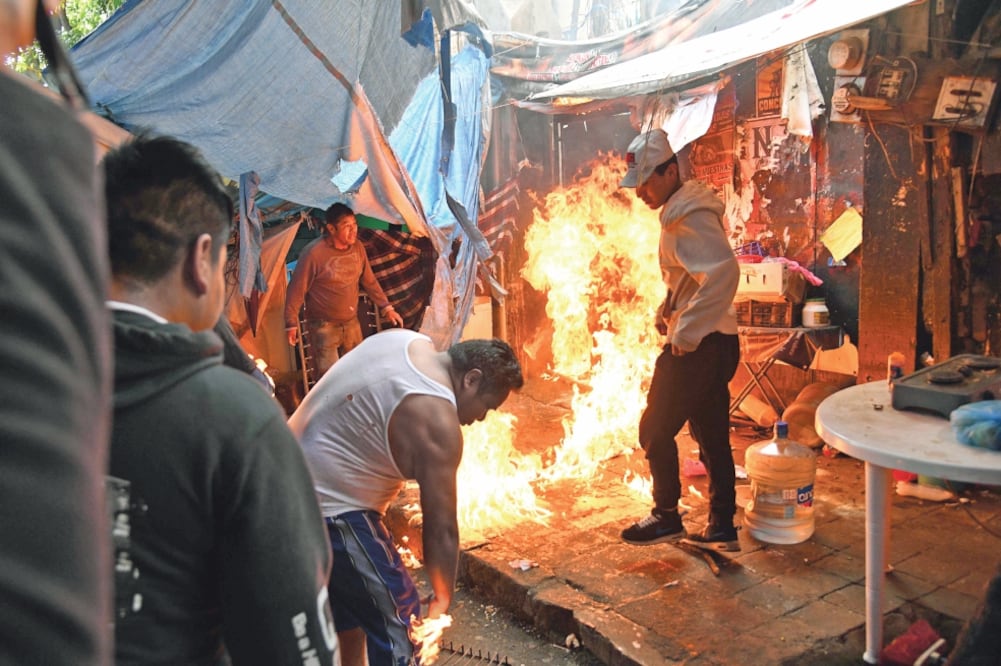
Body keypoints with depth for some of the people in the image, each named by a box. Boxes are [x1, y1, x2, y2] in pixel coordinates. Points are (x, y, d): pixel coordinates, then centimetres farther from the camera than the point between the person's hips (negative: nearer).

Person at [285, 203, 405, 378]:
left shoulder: (357, 247, -3)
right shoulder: (314, 252, -21)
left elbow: (369, 281, 10)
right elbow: (297, 290, -14)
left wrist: (386, 307, 7)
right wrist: (292, 323, -12)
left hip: (351, 322, 6)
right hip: (324, 325, -6)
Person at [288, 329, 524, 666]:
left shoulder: (407, 338, 1)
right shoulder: (437, 420, -22)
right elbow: (442, 528, -17)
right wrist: (441, 602, -4)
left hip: (297, 483, 10)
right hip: (330, 509, -10)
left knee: (348, 609, 25)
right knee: (398, 622, 1)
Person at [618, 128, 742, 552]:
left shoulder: (689, 218, -17)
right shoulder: (680, 213, 14)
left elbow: (723, 273, -30)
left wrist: (686, 332, -26)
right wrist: (668, 312, 11)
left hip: (699, 344, -10)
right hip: (714, 341, 10)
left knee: (655, 429, 2)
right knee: (712, 436, 14)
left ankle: (666, 518, 15)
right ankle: (722, 528, 23)